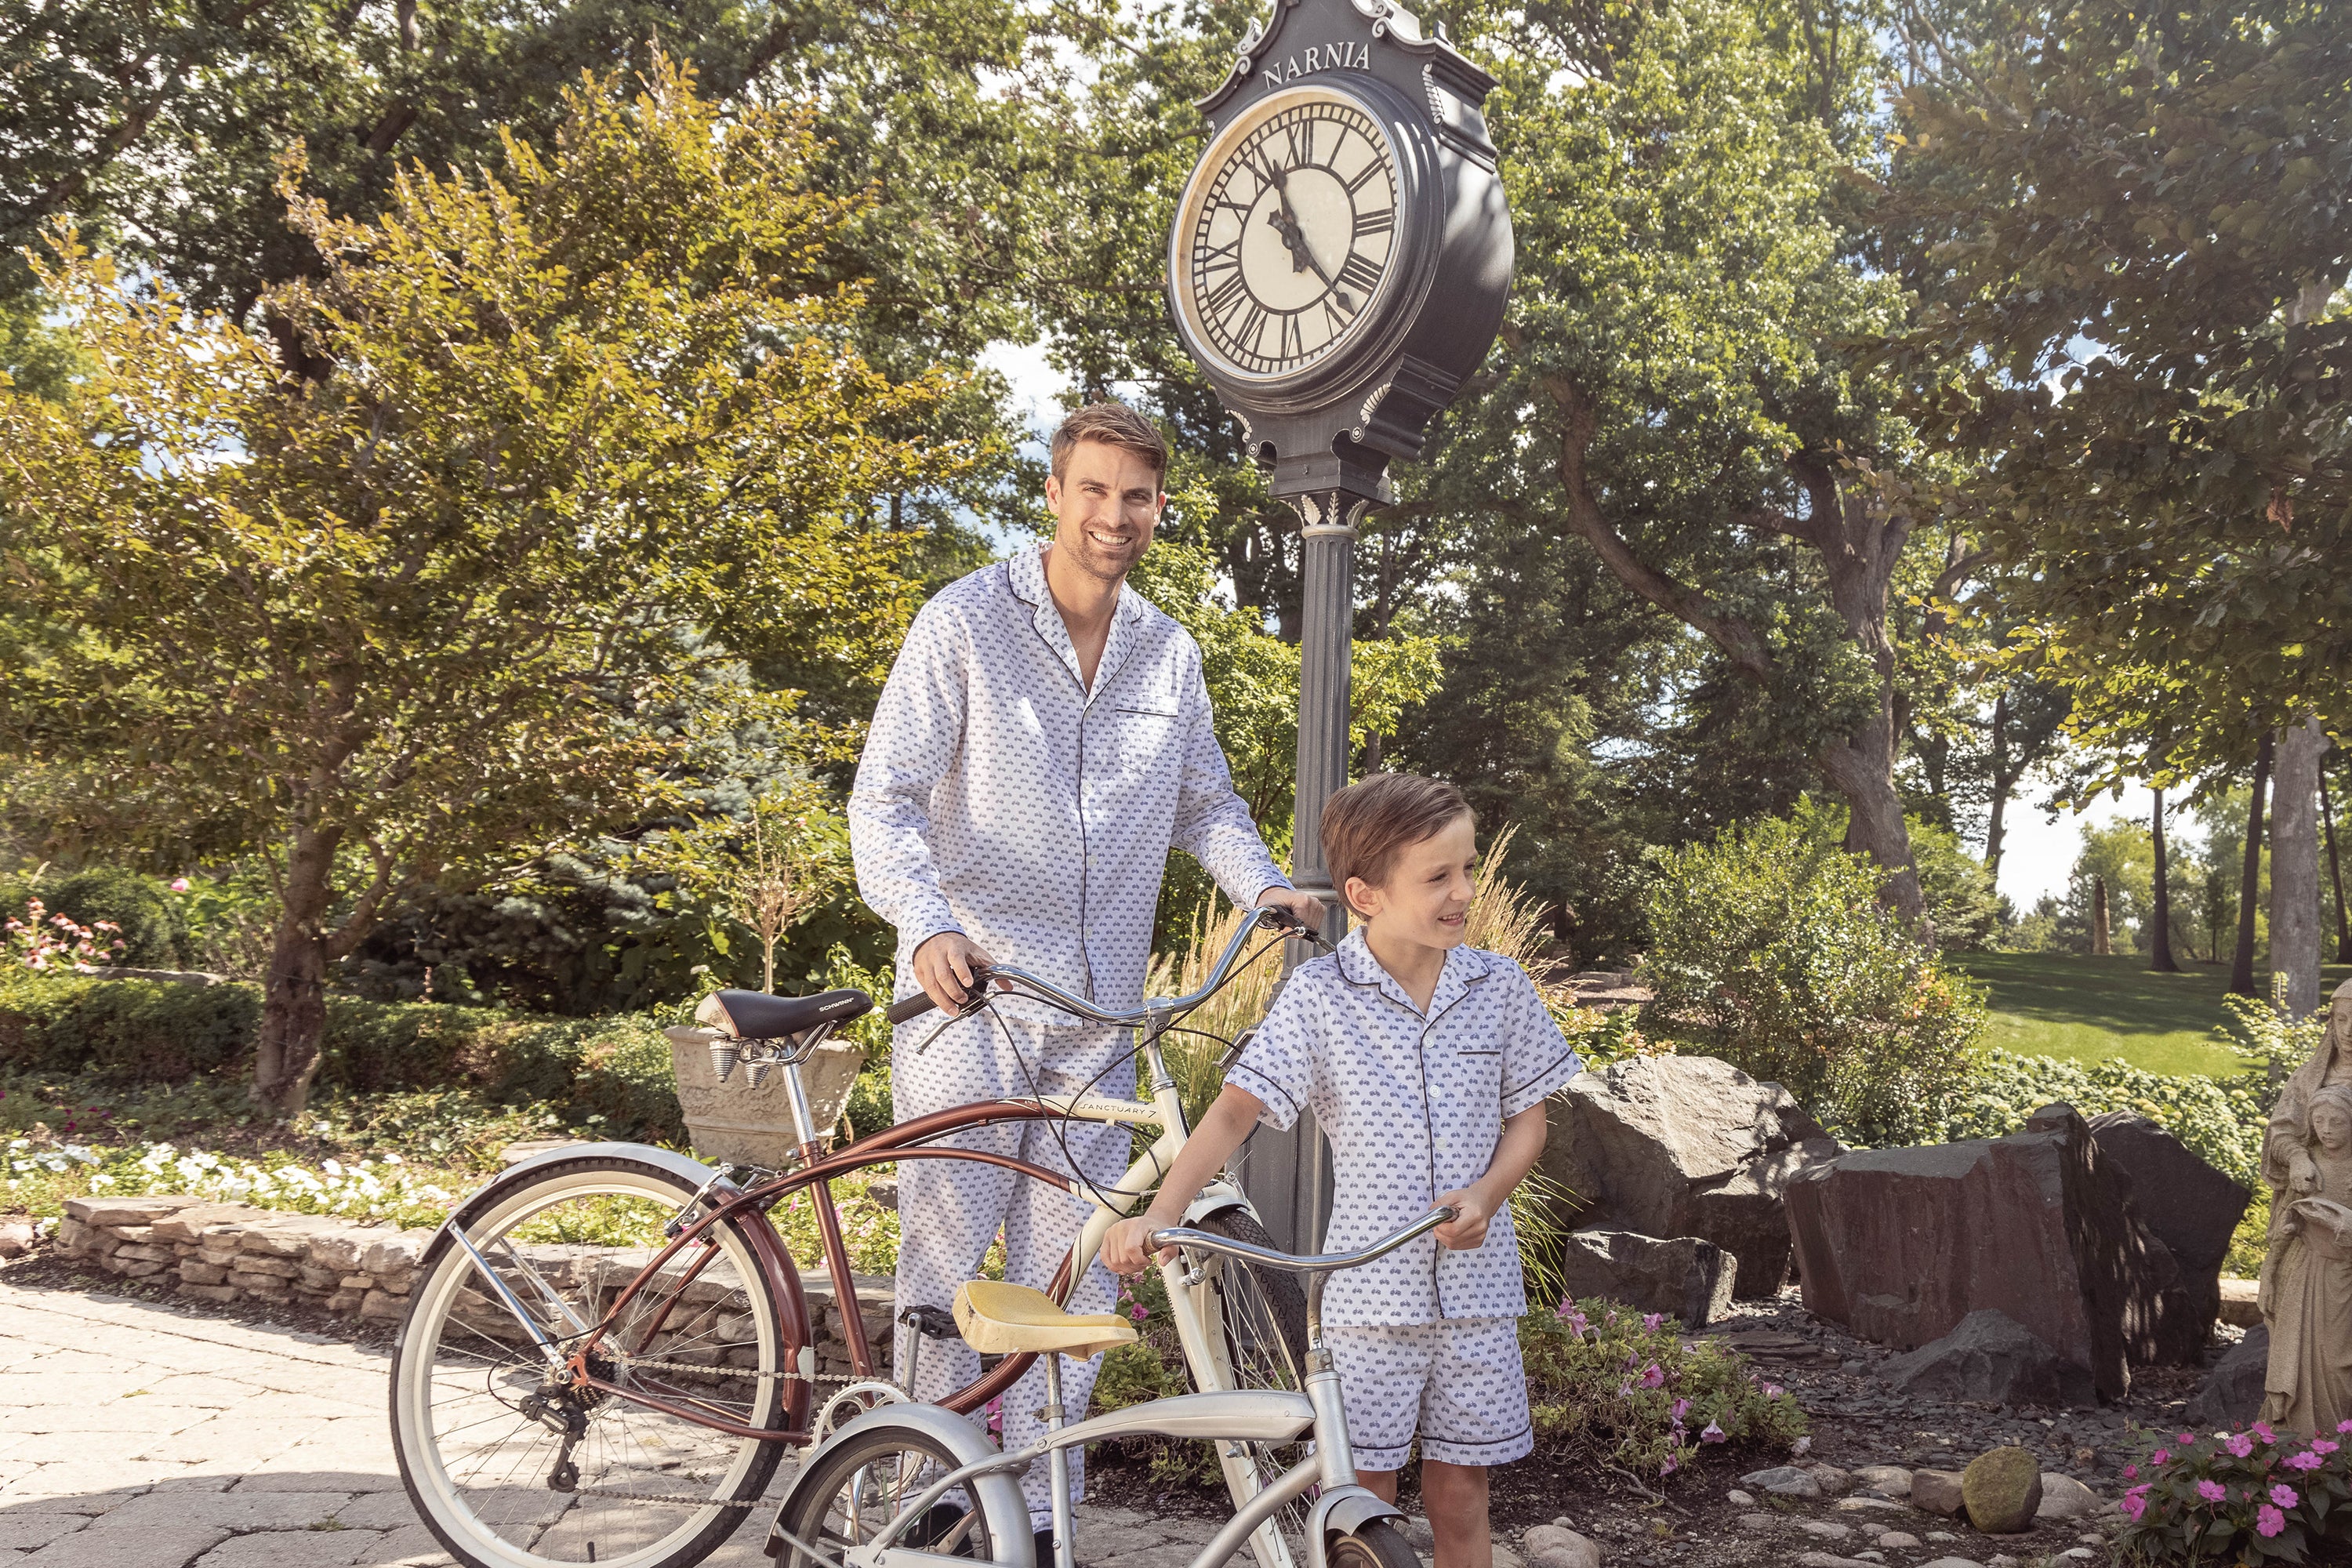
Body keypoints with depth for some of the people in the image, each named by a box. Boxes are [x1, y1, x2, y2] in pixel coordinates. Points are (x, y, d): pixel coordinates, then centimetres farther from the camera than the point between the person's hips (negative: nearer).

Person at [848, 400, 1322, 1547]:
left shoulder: (1169, 654, 11)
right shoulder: (965, 621, -5)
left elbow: (1206, 804, 21)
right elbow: (886, 796, -9)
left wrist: (1265, 886, 1)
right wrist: (928, 924, -26)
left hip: (1098, 1009, 4)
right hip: (967, 990, -4)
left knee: (1071, 1277, 8)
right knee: (947, 1255, -2)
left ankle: (1037, 1516, 20)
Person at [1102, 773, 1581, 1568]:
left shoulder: (1500, 987, 0)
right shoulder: (1319, 995, -9)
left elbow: (1527, 1117, 8)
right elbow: (1237, 1108, -13)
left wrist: (1485, 1195, -11)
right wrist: (1159, 1214, -24)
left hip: (1477, 1284, 2)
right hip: (1371, 1286, -2)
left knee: (1459, 1495, 12)